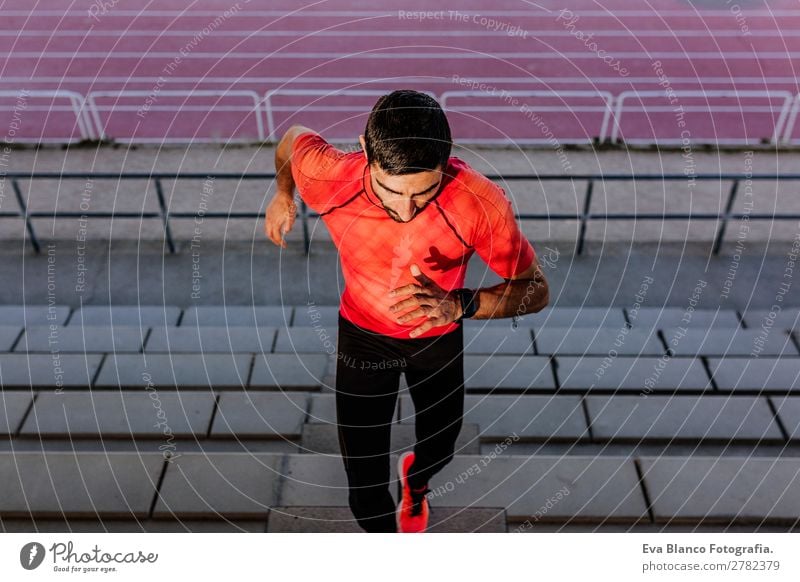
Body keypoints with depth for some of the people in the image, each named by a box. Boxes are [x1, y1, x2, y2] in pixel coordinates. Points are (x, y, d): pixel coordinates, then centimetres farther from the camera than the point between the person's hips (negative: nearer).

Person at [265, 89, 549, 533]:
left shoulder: (481, 202, -36)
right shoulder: (328, 177, -32)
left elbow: (536, 289, -24)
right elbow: (293, 137, -8)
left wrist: (458, 305, -42)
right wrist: (283, 196, 11)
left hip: (439, 337, 1)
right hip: (362, 334, 0)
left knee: (438, 452, 26)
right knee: (365, 493, 0)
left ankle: (415, 481, 66)